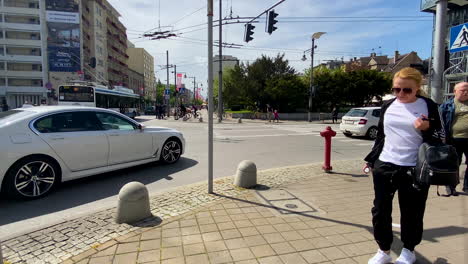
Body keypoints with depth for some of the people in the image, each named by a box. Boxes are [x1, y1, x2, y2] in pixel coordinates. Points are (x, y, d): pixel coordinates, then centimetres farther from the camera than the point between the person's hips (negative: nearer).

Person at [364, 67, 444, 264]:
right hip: (384, 167, 3)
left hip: (414, 169, -3)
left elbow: (439, 138, 2)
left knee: (411, 213, 11)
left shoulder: (428, 106, -2)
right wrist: (371, 160, 14)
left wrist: (426, 129, -19)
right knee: (380, 210, 7)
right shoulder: (388, 106, 7)